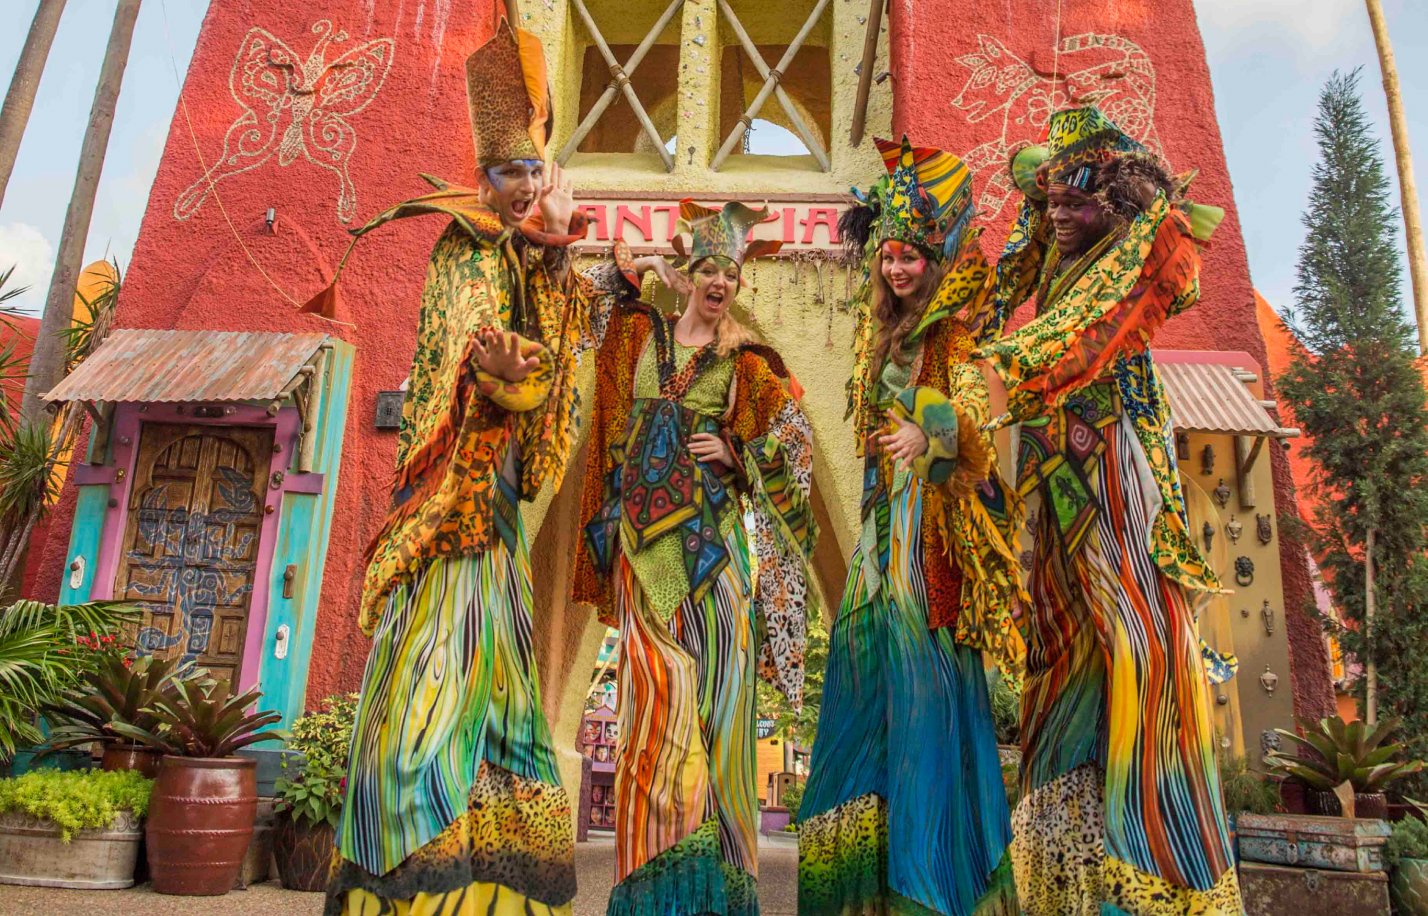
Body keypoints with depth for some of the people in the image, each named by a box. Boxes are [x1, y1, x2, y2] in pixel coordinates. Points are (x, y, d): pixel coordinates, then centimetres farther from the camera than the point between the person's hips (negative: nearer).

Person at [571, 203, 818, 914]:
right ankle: (661, 857, 4)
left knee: (712, 679, -4)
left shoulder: (746, 361, 9)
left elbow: (793, 441, 12)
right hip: (647, 531, 1)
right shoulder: (642, 334, 13)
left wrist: (733, 453, -3)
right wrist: (627, 268, 11)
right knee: (659, 681, -4)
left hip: (716, 534, 0)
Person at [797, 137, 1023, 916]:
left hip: (934, 521, -7)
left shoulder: (954, 334, -3)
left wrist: (927, 433, -37)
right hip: (888, 518, 7)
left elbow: (973, 402, -20)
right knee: (872, 673, 5)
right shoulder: (886, 334, 19)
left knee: (923, 672, -10)